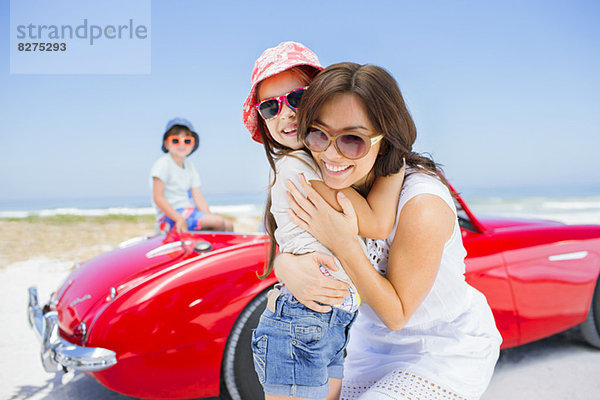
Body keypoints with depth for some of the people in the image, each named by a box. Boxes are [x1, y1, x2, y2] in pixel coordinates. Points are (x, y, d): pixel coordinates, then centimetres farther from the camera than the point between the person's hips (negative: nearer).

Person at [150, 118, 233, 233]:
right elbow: (158, 198, -16)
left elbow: (198, 198, 10)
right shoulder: (163, 164, -8)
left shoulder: (190, 166, 15)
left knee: (228, 225, -3)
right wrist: (179, 219, -24)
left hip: (189, 212, 8)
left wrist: (208, 217, -6)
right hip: (169, 216, -8)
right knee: (218, 221, -22)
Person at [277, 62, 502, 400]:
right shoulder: (333, 185, -13)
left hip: (447, 350, -5)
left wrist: (344, 245, -35)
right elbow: (287, 247, -8)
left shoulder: (423, 206, -32)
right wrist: (288, 266, -32)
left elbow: (396, 314, -23)